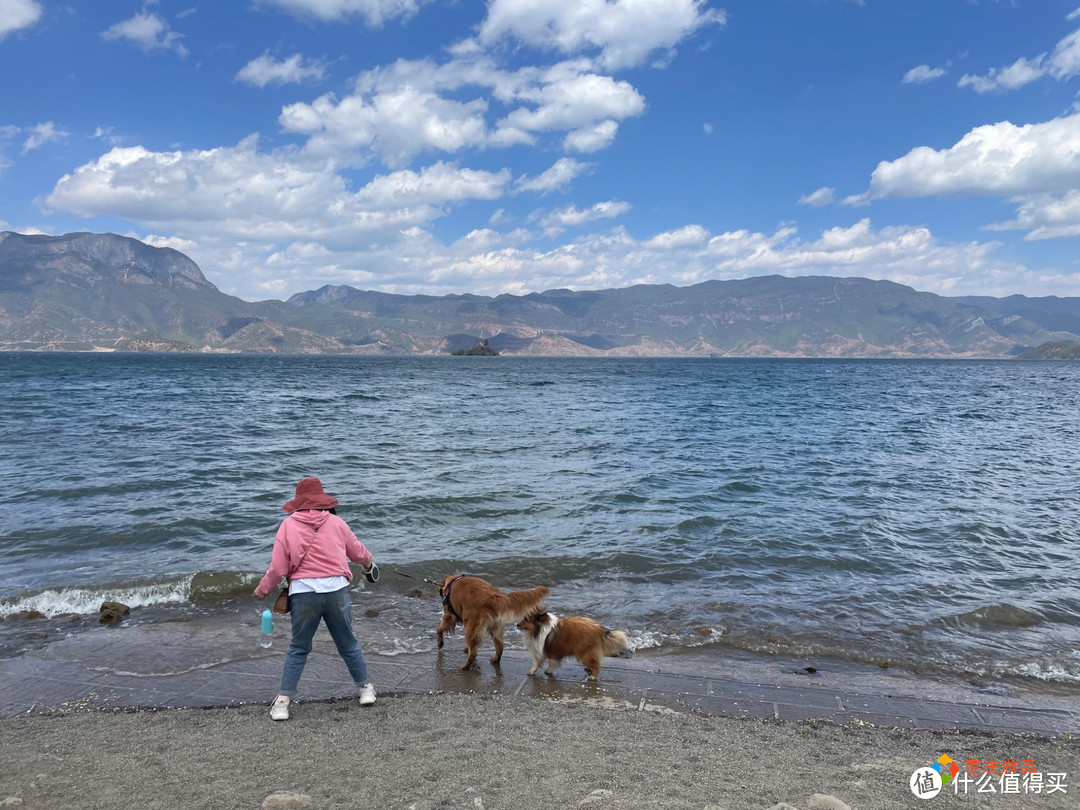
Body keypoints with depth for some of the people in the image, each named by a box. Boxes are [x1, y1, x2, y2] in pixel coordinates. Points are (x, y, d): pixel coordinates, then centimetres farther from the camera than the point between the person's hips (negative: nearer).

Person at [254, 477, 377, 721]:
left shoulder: (288, 525, 1)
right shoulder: (335, 522, 5)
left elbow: (278, 566, -2)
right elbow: (357, 551, 17)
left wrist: (263, 589, 15)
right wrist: (368, 562, 39)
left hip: (303, 592, -1)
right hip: (336, 590, 1)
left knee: (298, 649, 14)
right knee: (348, 644, 18)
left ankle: (283, 701, 12)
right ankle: (365, 687, 28)